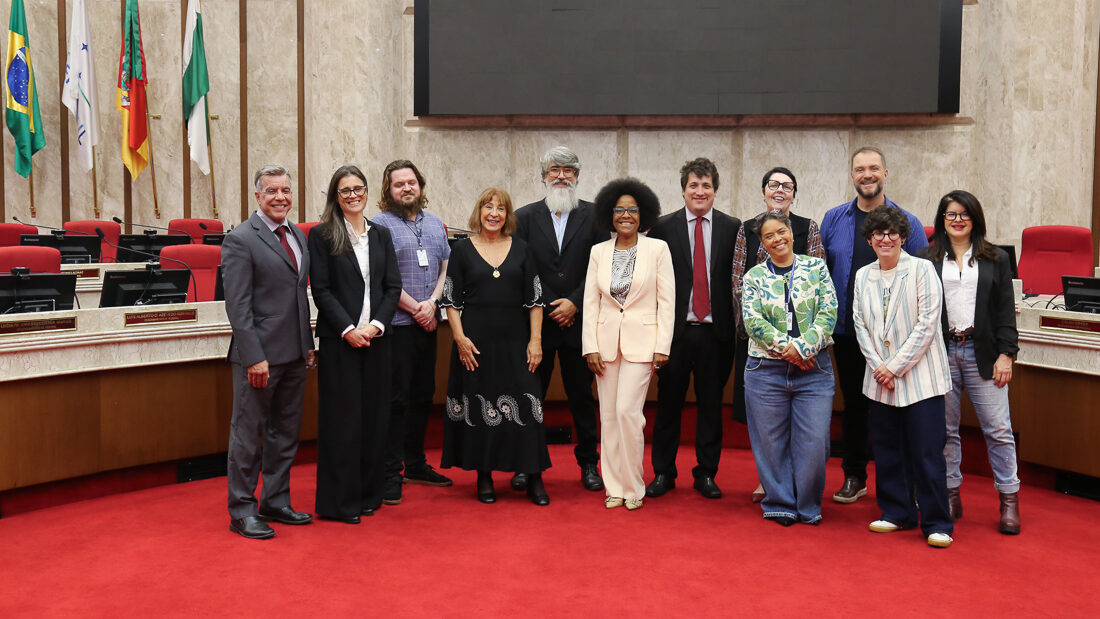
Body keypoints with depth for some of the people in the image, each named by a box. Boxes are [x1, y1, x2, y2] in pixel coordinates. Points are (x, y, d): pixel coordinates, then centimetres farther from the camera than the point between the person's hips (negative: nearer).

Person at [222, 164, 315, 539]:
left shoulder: (298, 236, 13)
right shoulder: (240, 240, -10)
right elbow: (237, 306, -14)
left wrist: (308, 345, 13)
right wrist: (254, 357, -19)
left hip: (294, 354, 8)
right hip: (260, 356, -7)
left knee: (286, 433, 15)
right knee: (248, 434, 2)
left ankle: (276, 504, 27)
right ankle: (242, 512, 13)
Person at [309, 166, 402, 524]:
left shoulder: (381, 235, 12)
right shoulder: (322, 236, 0)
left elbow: (393, 287, 7)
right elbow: (321, 290, -6)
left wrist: (376, 325, -7)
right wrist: (348, 329, -14)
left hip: (377, 338, 4)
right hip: (339, 340, -4)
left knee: (375, 416, 8)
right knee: (341, 417, -1)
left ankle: (368, 493, 20)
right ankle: (338, 501, 9)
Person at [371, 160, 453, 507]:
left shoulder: (435, 224, 15)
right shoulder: (380, 225, -5)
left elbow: (446, 268, 12)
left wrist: (432, 303, -5)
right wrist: (415, 309, -11)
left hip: (428, 323, 6)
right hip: (397, 324, -6)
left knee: (423, 396, 13)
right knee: (397, 398, -4)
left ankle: (416, 465, 24)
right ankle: (390, 475, 3)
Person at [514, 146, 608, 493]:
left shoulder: (594, 216, 4)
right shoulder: (525, 217, 5)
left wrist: (575, 302, -10)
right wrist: (546, 308, -7)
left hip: (578, 320, 0)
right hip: (537, 321, 0)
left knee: (581, 396, 8)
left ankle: (588, 462, 20)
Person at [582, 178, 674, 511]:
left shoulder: (658, 249, 0)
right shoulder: (599, 252, 8)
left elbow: (666, 301, -2)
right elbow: (590, 302, 7)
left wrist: (662, 347, -7)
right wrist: (591, 347, 0)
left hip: (641, 341, -3)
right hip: (607, 341, 3)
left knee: (627, 411, -11)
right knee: (609, 416, 5)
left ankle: (633, 487, 4)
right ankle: (614, 487, 15)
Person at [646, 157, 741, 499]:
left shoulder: (732, 227, 4)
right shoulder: (663, 227, 2)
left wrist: (737, 324, -3)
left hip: (715, 330, 1)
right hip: (675, 329, -1)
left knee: (711, 403, 8)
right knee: (668, 402, 6)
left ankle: (706, 473, 21)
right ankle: (663, 473, 19)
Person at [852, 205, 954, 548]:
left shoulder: (922, 269, -4)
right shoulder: (863, 276, 11)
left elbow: (927, 324, -9)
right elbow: (860, 324, 8)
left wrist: (895, 366, -12)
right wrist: (879, 366, -6)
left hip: (920, 376, -5)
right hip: (880, 379, 5)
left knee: (927, 452, -4)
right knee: (887, 449, 10)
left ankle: (937, 523, 6)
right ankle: (898, 513, 25)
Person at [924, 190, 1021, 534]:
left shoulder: (996, 260, 9)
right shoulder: (928, 261, 7)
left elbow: (1006, 311, 5)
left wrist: (1005, 354, -4)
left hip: (982, 353, 0)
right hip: (941, 352, 1)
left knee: (997, 429, -1)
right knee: (945, 429, 6)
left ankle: (1009, 500, 9)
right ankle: (951, 496, 17)